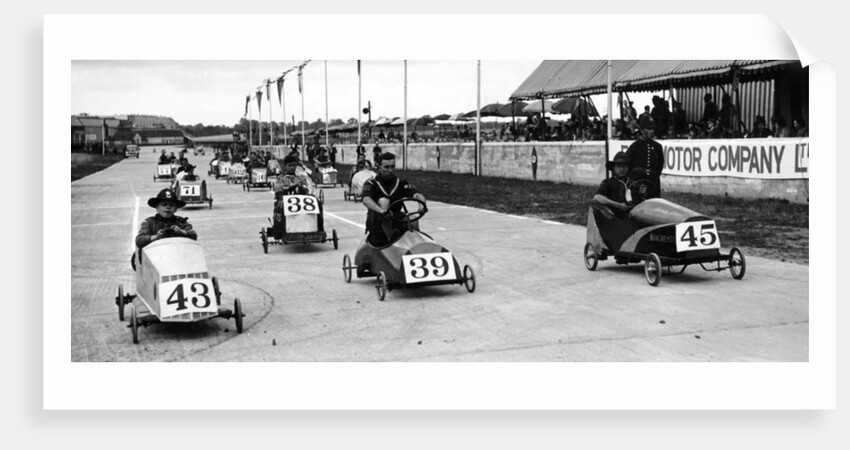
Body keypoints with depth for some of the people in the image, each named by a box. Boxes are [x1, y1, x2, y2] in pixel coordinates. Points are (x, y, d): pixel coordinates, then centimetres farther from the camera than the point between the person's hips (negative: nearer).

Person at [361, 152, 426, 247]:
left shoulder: (401, 183, 5)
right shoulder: (371, 184, -4)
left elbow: (417, 195, -11)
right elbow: (366, 200, -25)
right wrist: (382, 211, -45)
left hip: (395, 223, 3)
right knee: (383, 201, -29)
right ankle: (390, 236, -37)